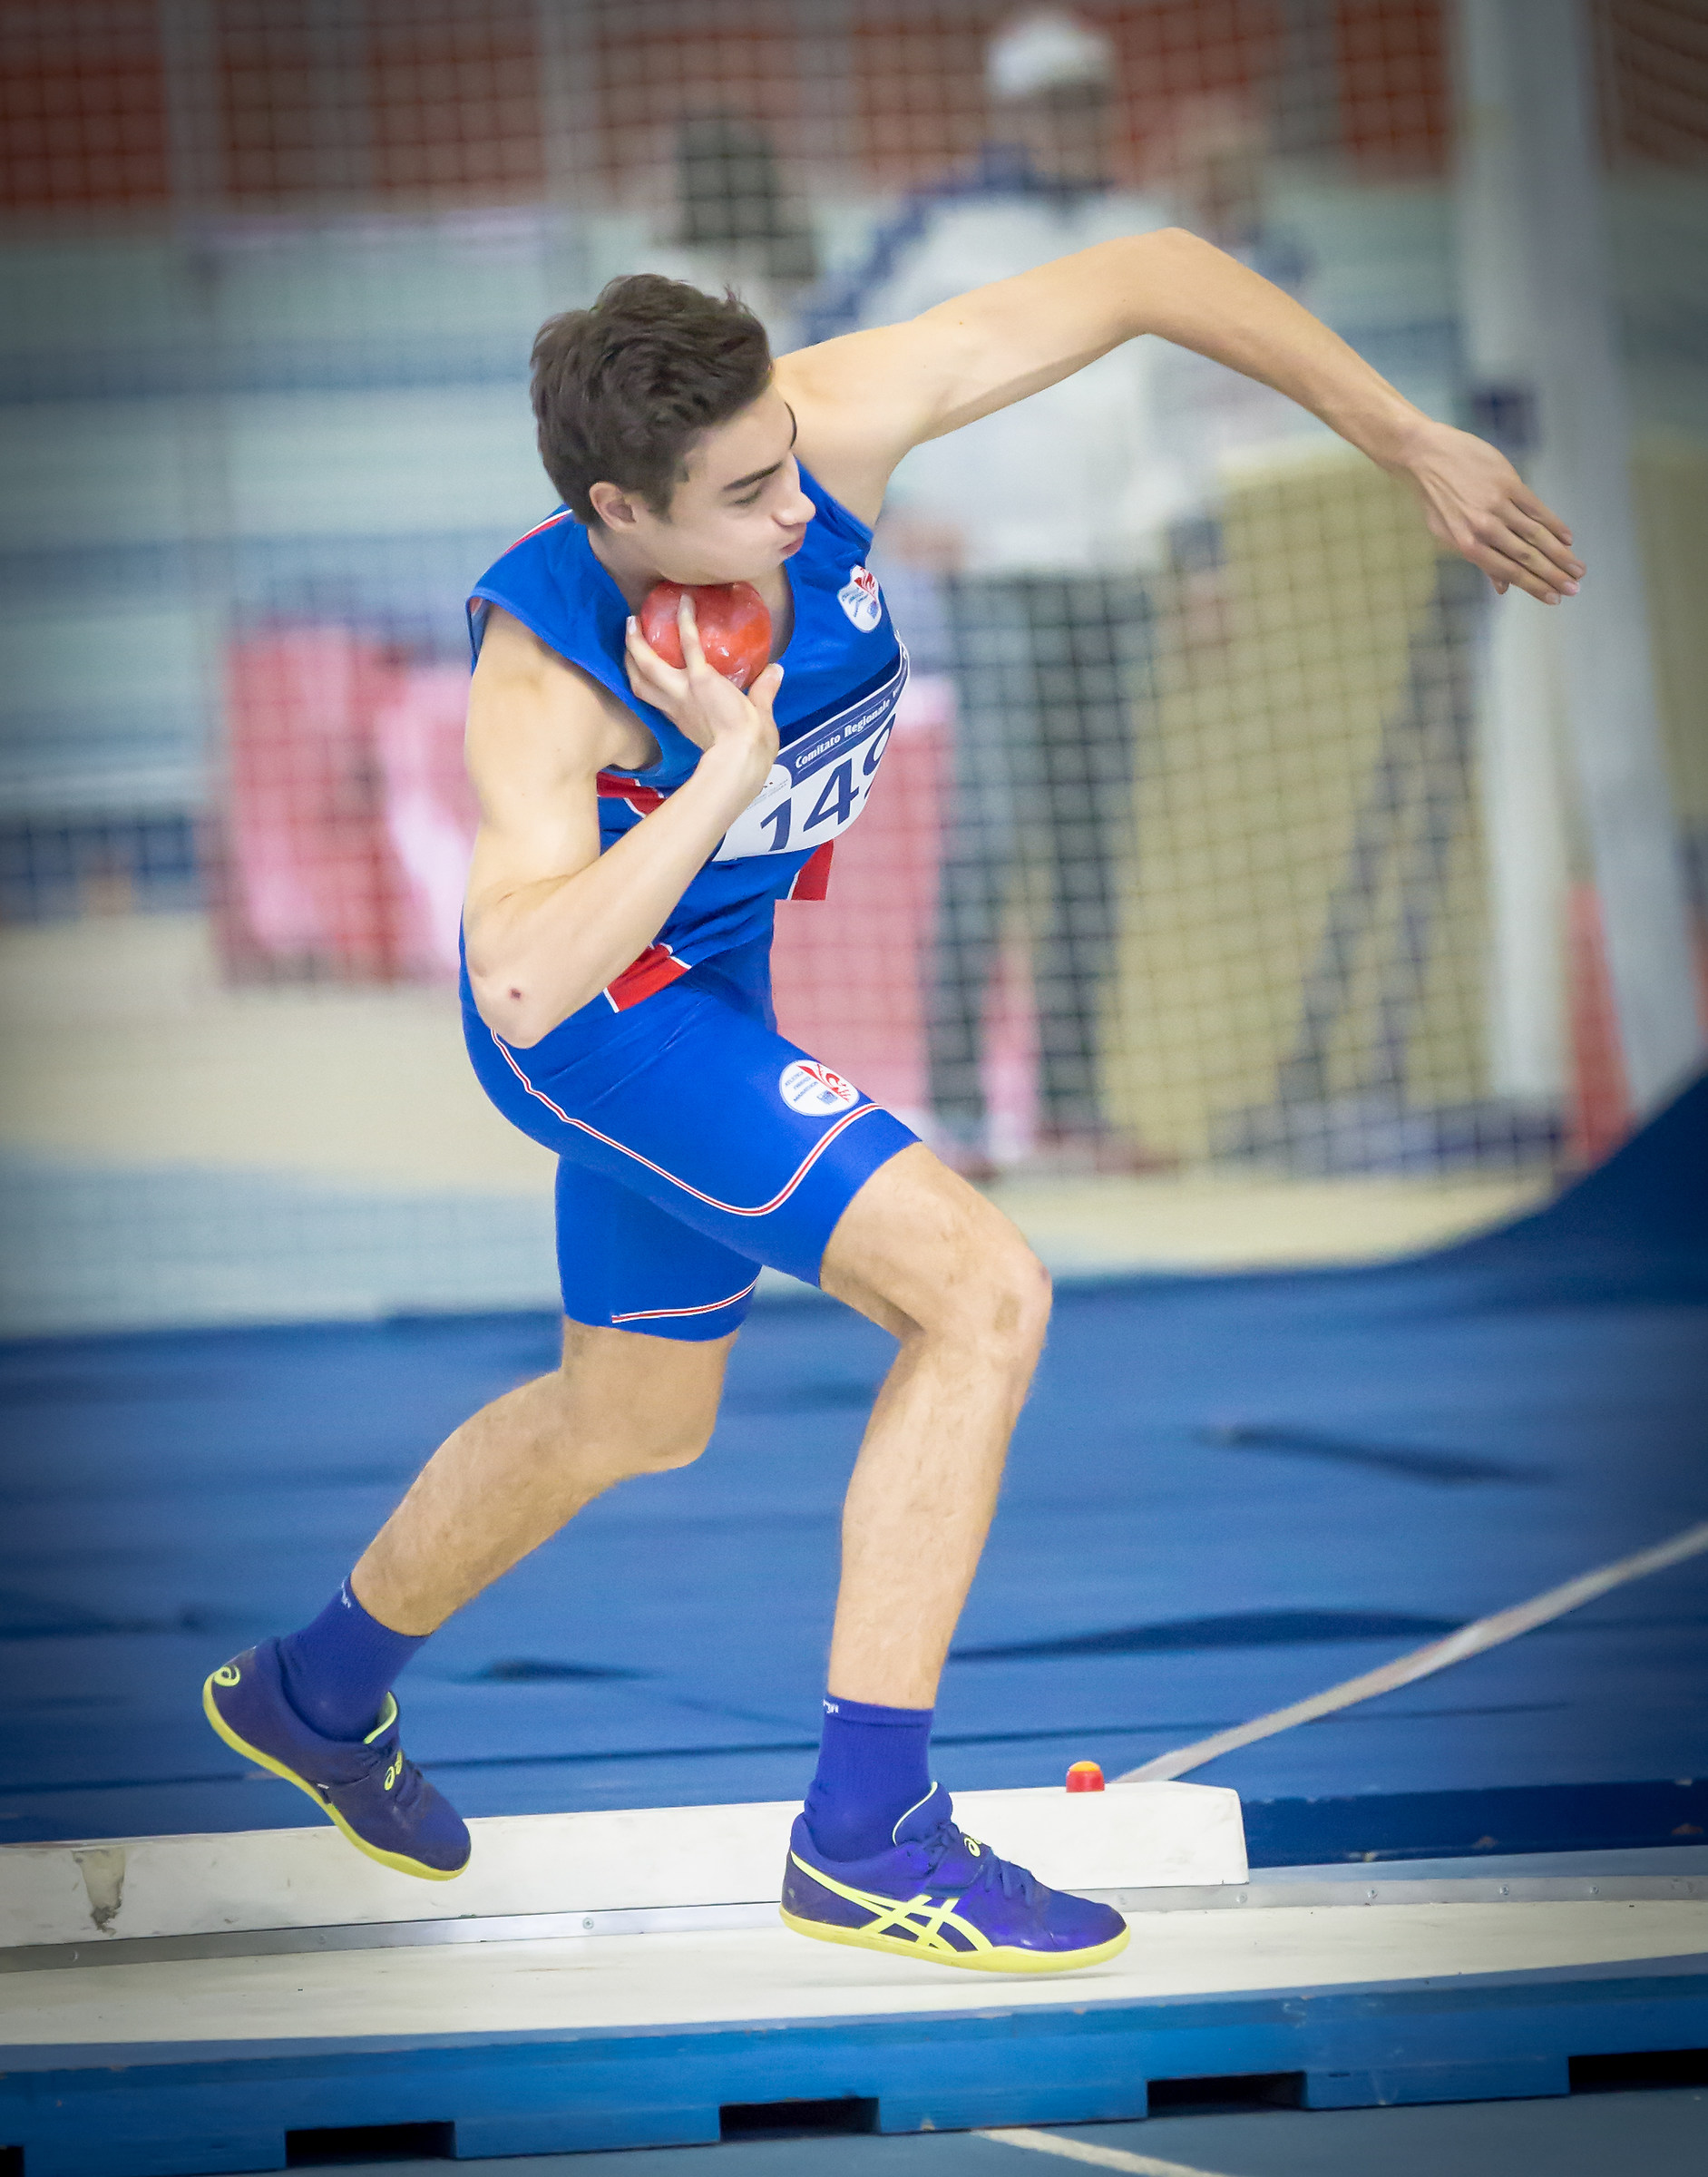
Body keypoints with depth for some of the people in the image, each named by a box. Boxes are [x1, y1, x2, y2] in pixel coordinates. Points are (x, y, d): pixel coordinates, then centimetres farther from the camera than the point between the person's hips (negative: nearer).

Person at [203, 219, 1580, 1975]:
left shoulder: (816, 431, -24)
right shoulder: (543, 677, -35)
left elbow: (1141, 279, -18)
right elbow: (523, 981, -48)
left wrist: (1412, 444, -17)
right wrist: (728, 770, -49)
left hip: (710, 992, 8)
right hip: (600, 1011, -8)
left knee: (634, 1419, 26)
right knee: (980, 1291, -21)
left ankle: (314, 1694, 48)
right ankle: (866, 1834, -15)